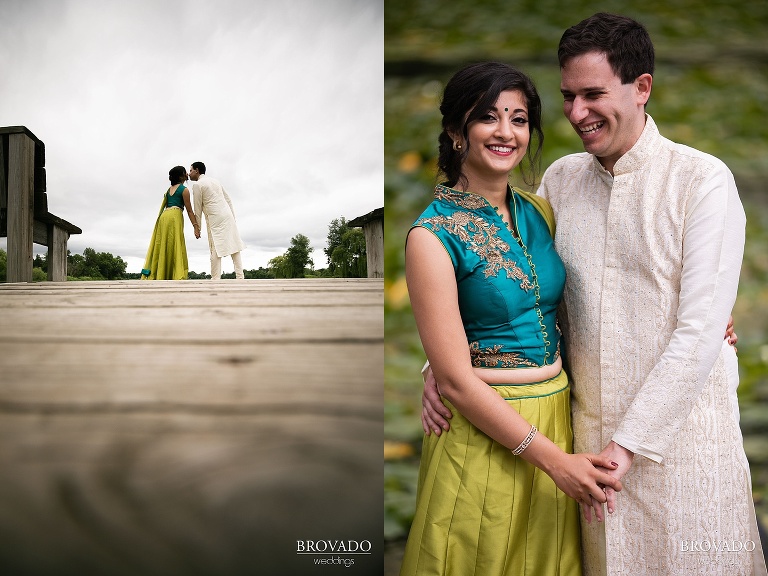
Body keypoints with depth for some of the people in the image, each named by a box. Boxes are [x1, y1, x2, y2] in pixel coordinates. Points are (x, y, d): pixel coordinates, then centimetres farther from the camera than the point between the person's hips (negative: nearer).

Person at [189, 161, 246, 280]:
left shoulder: (197, 185, -1)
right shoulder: (215, 181, 20)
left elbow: (198, 208, -1)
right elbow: (228, 200, 18)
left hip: (215, 219, -7)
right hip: (228, 216, 7)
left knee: (215, 249, -8)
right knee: (234, 246, 6)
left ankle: (215, 279, -13)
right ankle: (240, 277, 4)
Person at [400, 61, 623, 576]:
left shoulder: (540, 212, 4)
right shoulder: (433, 237, -15)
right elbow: (457, 380, -16)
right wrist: (552, 457, -16)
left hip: (558, 414, 6)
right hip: (485, 430, -6)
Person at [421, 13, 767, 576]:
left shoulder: (703, 180, -10)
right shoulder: (560, 179, 5)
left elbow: (702, 329, -15)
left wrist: (631, 442, -17)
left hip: (680, 426, -4)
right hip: (589, 427, 4)